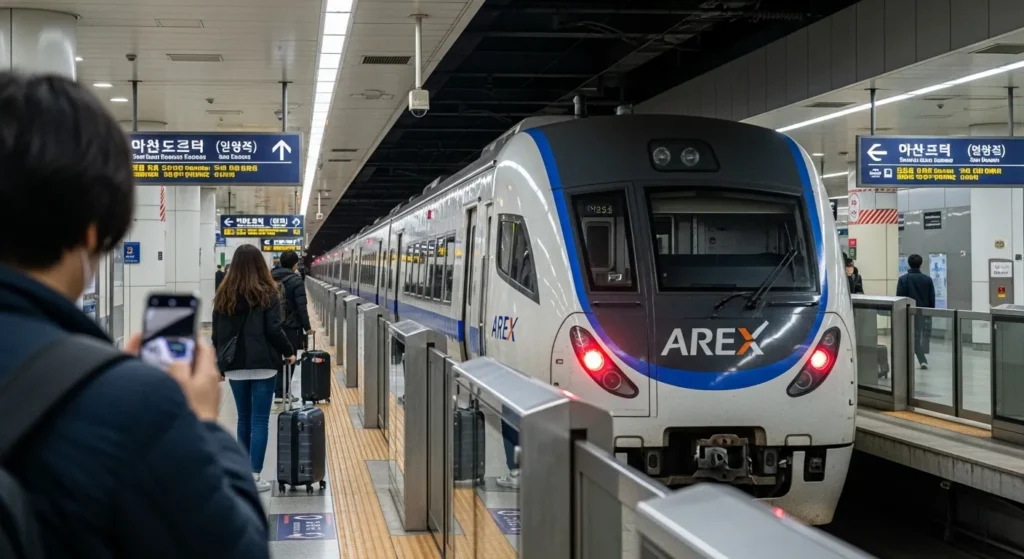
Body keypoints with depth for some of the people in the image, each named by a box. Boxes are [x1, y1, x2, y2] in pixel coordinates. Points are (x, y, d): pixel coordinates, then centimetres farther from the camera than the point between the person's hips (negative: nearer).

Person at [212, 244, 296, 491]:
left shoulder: (223, 295, 5)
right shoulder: (267, 293, -7)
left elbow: (217, 334, 7)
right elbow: (274, 330, -10)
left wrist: (221, 361, 16)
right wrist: (289, 352, 4)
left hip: (235, 365, 4)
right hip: (262, 364, -4)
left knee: (243, 418, 15)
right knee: (259, 420, 0)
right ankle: (254, 477, -2)